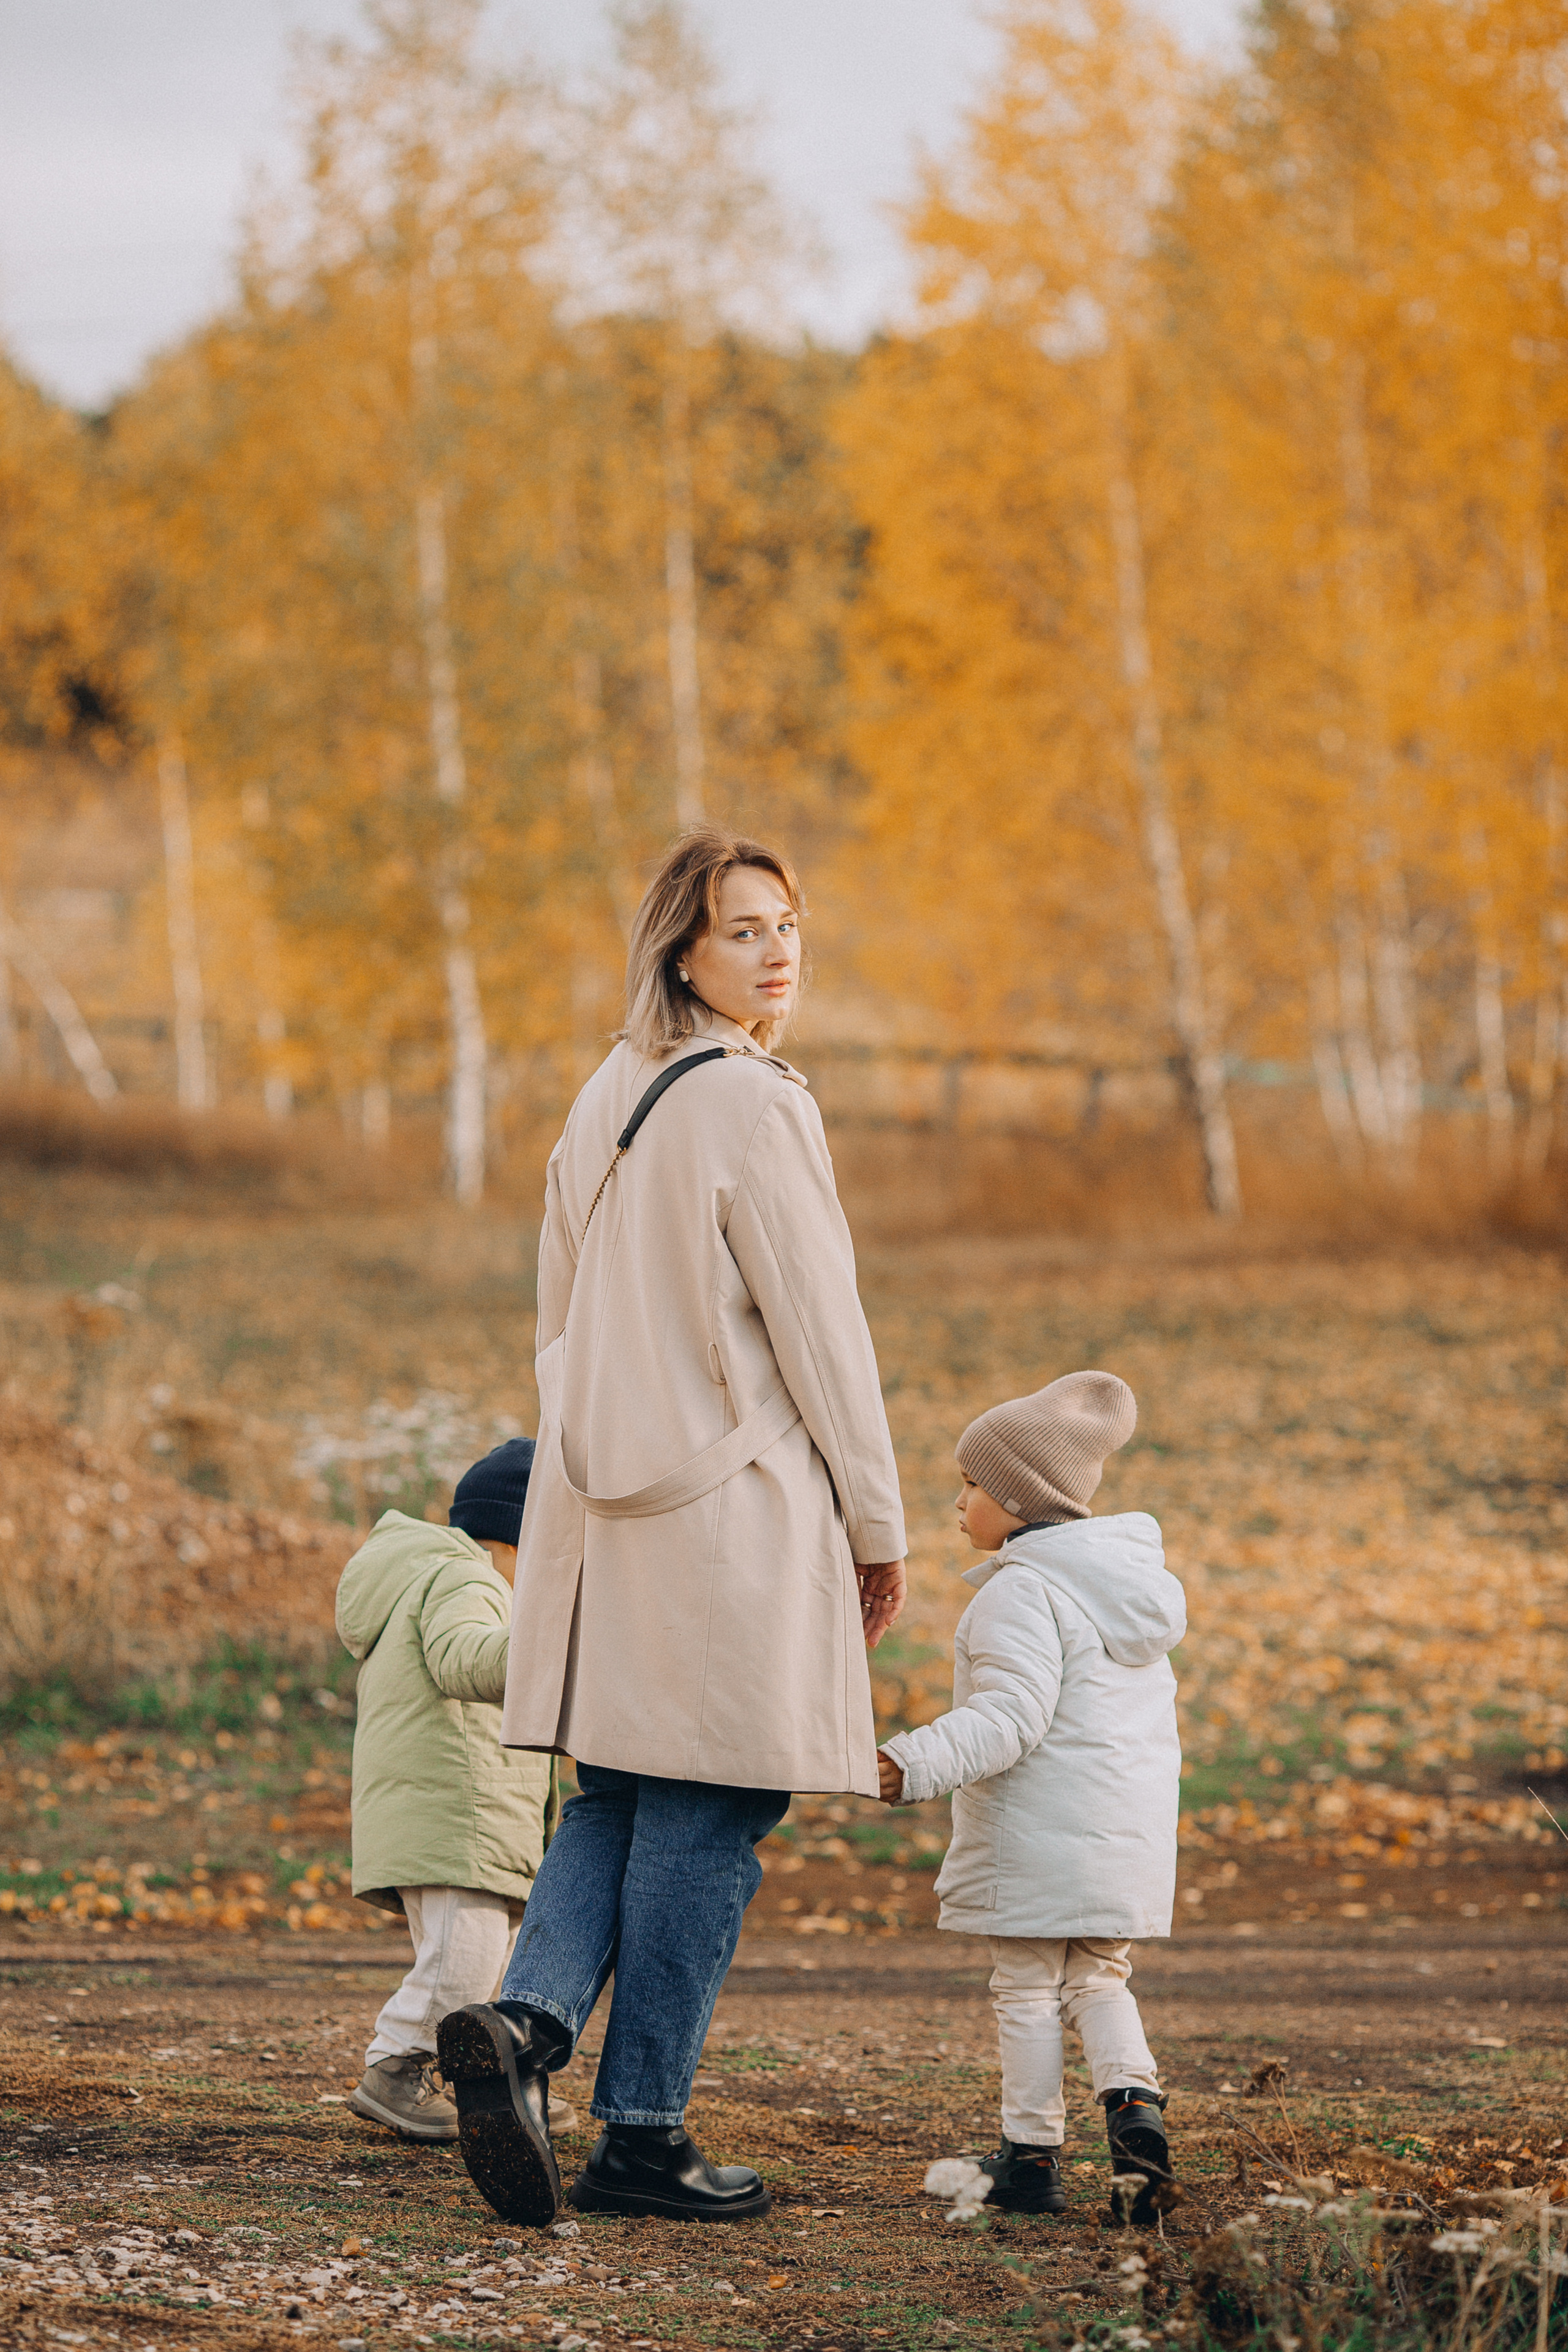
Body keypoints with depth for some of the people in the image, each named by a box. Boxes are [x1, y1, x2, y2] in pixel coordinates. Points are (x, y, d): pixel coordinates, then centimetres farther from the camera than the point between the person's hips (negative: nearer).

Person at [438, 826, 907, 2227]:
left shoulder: (605, 1101, 13)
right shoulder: (750, 1104, -12)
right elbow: (816, 1327, -11)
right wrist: (877, 1524, -4)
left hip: (605, 1498, 8)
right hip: (734, 1501, -8)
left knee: (619, 1796, 13)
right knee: (710, 1813, -1)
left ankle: (527, 2019, -10)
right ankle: (641, 2134, 2)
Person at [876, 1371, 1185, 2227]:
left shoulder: (1022, 1592, -16)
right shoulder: (1131, 1582, 13)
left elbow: (1010, 1719, -25)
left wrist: (914, 1764, -30)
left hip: (1038, 1834, -8)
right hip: (1130, 1827, 8)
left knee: (1027, 1988, 4)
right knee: (1099, 1980, 16)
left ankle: (1033, 2155, 9)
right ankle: (1134, 2102, -7)